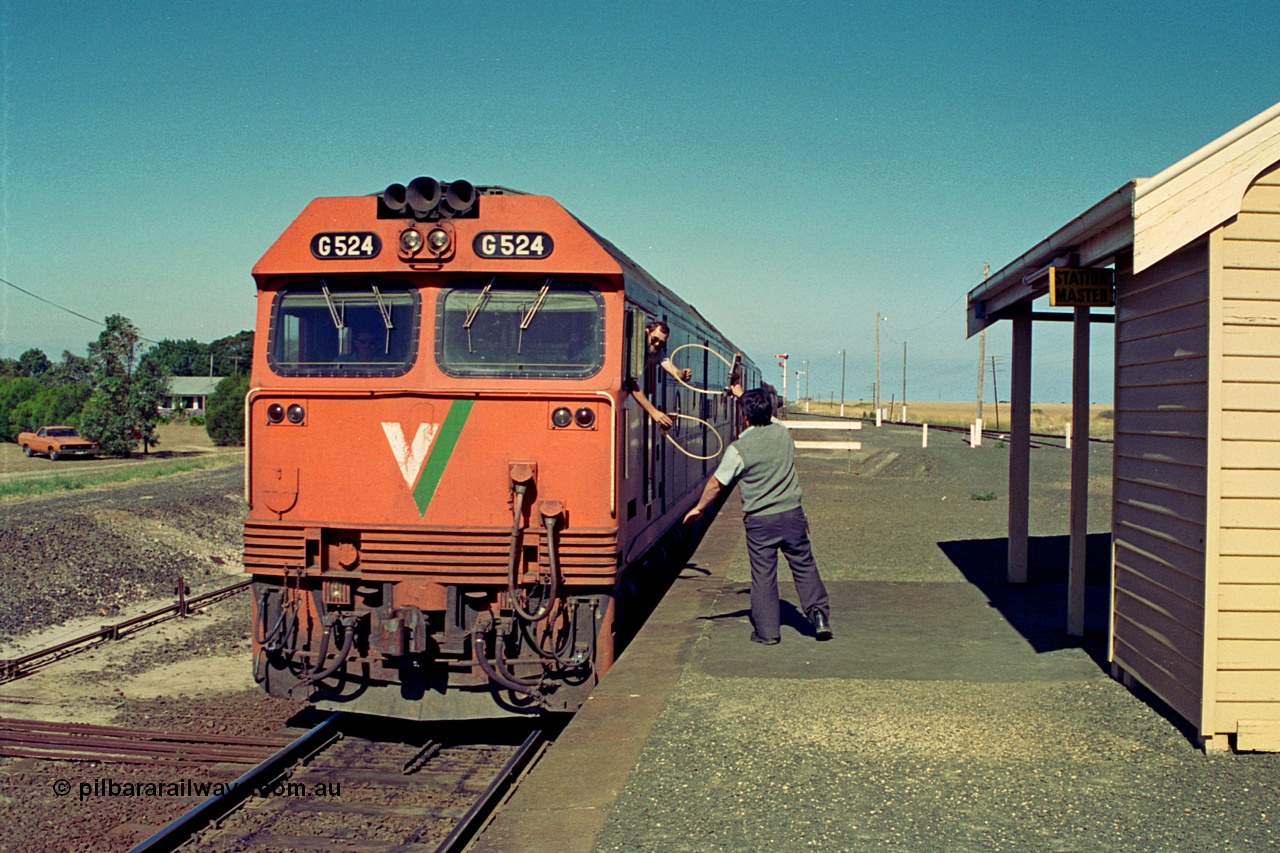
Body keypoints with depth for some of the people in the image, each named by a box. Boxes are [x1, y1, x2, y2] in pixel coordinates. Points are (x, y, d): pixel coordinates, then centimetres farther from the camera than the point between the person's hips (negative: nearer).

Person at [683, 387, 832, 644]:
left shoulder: (738, 449, -13)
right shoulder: (782, 432, 1)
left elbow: (717, 483, -2)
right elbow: (766, 416, 24)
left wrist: (700, 507, 13)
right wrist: (741, 395, 37)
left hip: (759, 521, -3)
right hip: (792, 514, 3)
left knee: (763, 575, 5)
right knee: (804, 566, 14)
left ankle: (767, 631, 10)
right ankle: (819, 615, 9)